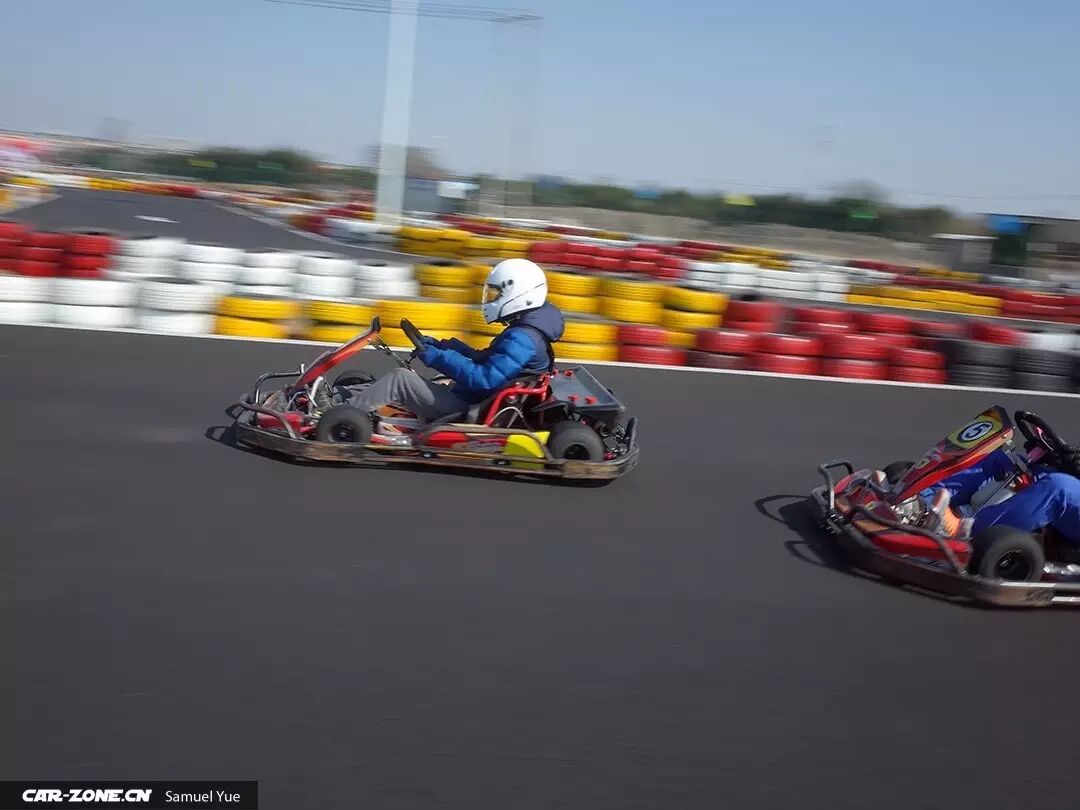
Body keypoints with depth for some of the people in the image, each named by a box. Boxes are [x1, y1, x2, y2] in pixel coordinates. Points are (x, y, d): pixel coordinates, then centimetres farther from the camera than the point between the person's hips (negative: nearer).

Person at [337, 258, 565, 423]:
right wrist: (443, 346, 11)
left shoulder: (521, 339, -22)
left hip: (466, 412, -10)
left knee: (401, 378, -10)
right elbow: (485, 361, 18)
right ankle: (352, 397, 15)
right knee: (408, 378, 15)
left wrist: (440, 358, -24)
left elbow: (485, 380, -30)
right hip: (473, 402, 10)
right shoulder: (526, 332, 10)